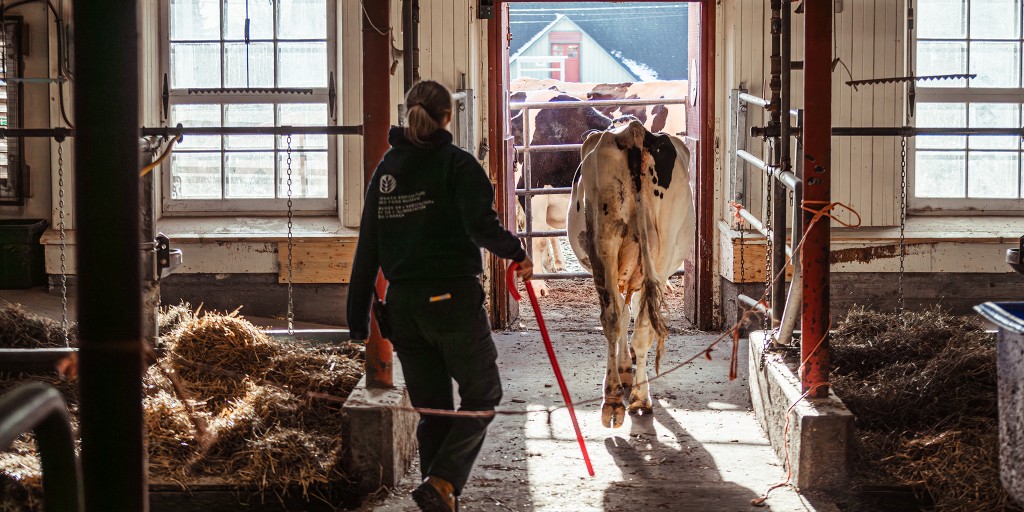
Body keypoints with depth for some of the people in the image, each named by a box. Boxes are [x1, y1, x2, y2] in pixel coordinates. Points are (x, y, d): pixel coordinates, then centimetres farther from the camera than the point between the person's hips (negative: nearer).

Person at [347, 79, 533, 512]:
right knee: (482, 397, 6)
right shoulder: (456, 164, -6)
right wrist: (517, 253, -2)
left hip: (402, 303, 5)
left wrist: (358, 318, 12)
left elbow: (367, 247, 10)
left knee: (432, 410, 14)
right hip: (453, 298, -5)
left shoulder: (385, 171, 10)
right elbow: (482, 225, -21)